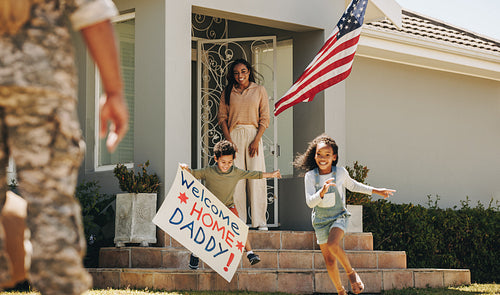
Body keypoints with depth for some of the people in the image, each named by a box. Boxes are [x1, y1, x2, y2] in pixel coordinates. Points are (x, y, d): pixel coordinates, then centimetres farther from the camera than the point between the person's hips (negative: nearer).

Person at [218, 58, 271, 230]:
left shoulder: (259, 91, 7)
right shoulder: (228, 93, 11)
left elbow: (265, 119, 4)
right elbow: (222, 117, 8)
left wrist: (256, 140, -7)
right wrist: (229, 140, -5)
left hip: (253, 134, -1)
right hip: (234, 135, 1)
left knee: (256, 177, -7)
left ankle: (259, 221, -3)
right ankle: (238, 220, -1)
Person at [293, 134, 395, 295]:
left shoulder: (340, 172, -10)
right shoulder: (310, 176, -13)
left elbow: (352, 185, 12)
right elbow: (310, 202, -20)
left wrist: (376, 191, 14)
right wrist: (322, 192, -40)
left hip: (339, 217, -1)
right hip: (320, 220, 2)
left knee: (332, 244, -31)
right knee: (329, 260, 5)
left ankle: (351, 272, -8)